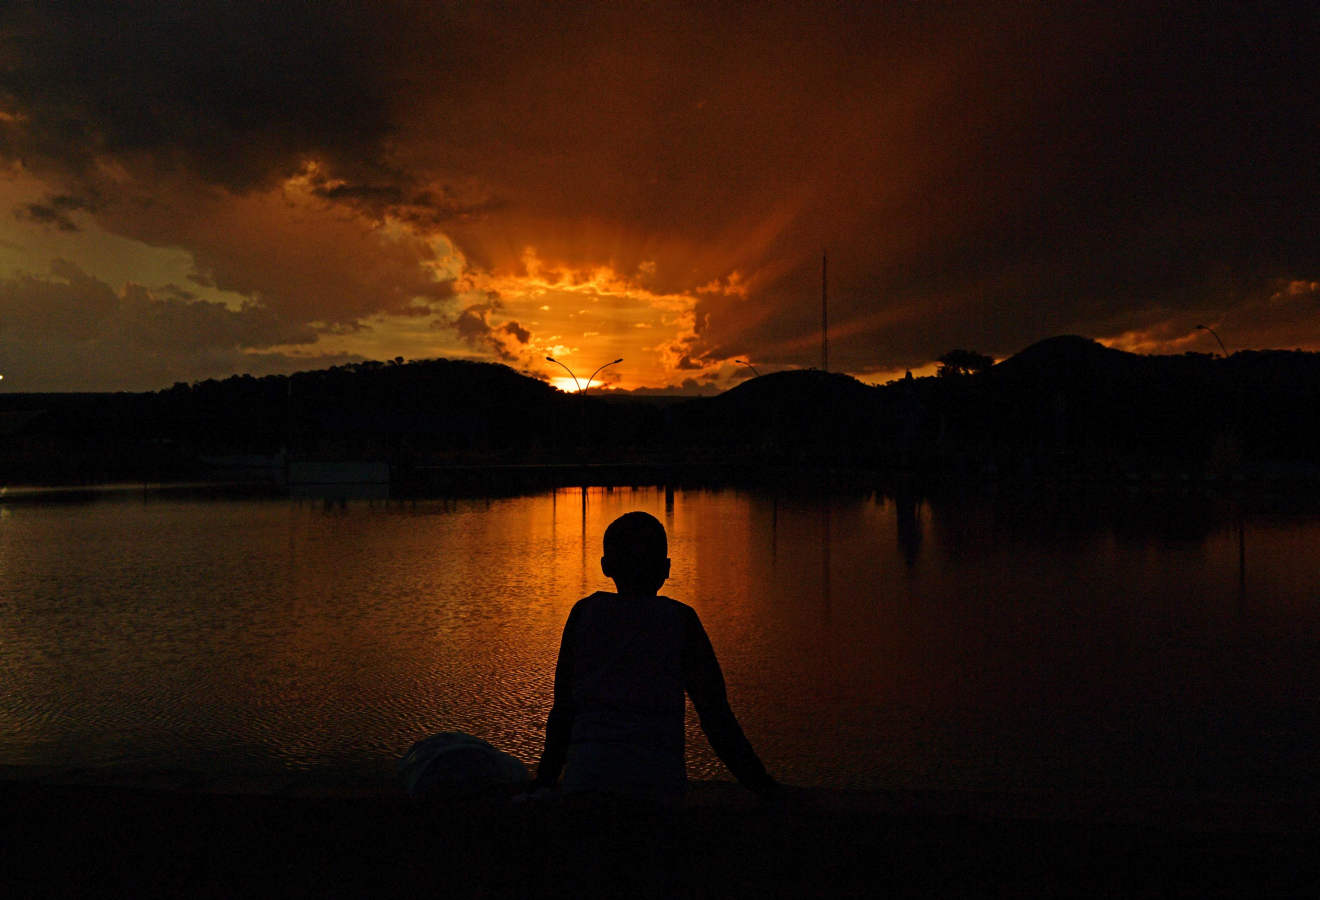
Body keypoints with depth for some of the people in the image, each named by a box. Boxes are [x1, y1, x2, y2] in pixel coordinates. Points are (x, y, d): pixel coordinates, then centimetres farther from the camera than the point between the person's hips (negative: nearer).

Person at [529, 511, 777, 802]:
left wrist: (545, 777, 21)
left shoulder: (585, 612, 8)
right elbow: (715, 712, 3)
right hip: (659, 778, -1)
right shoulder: (681, 619, 4)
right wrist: (761, 783, 11)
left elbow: (564, 704, 11)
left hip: (587, 776, 1)